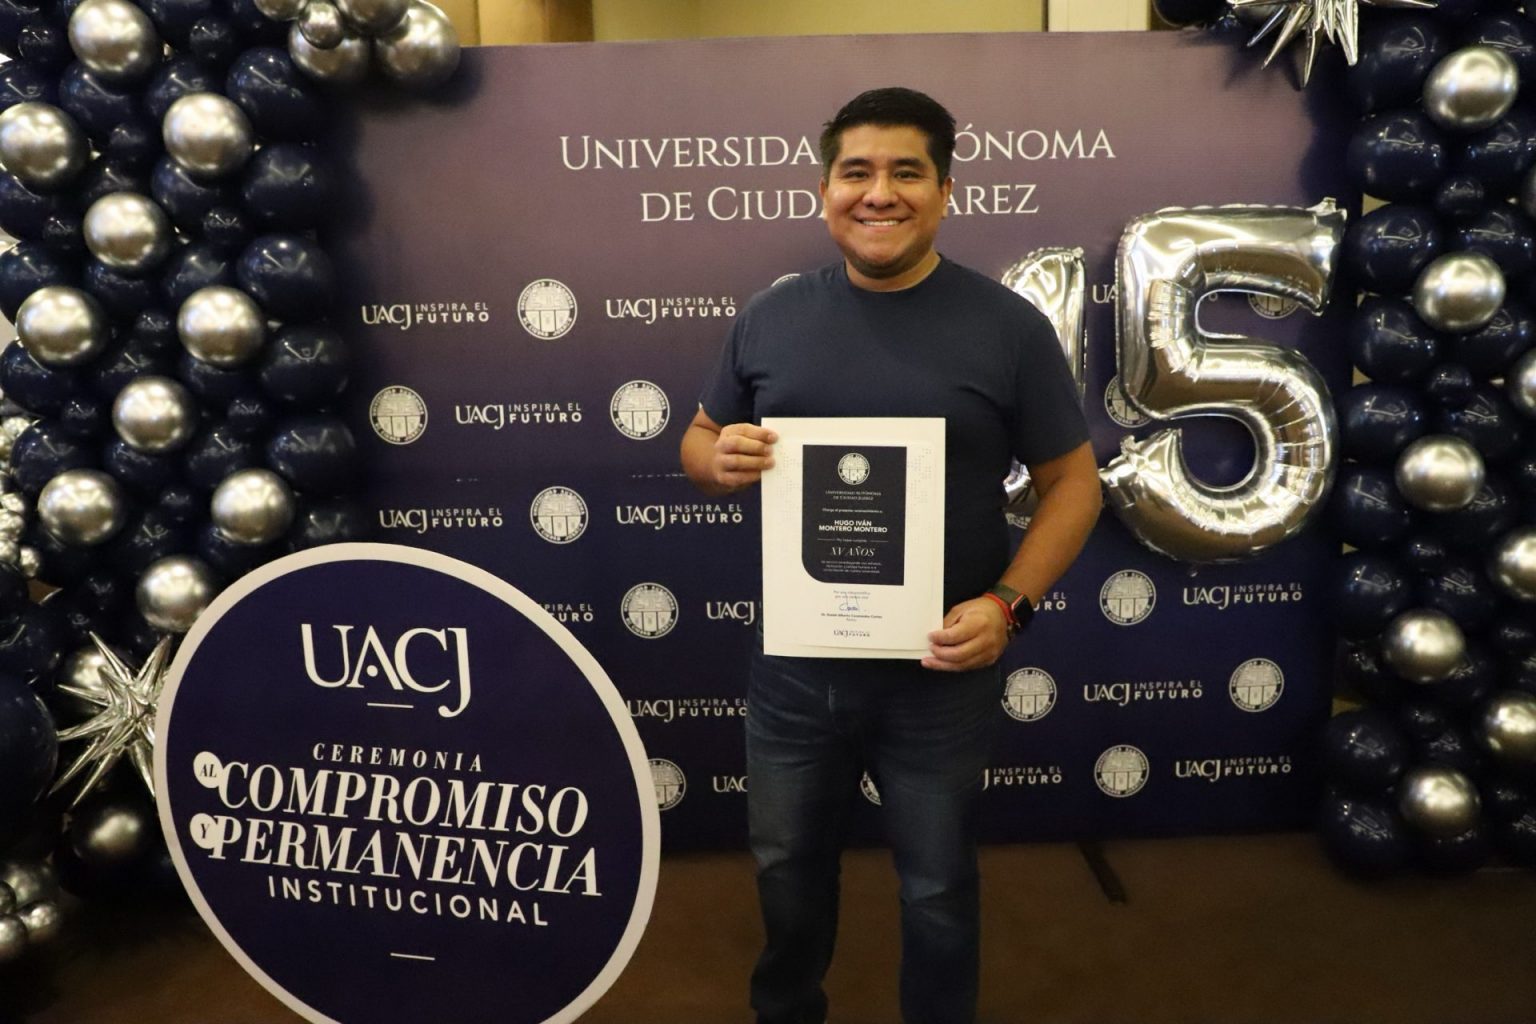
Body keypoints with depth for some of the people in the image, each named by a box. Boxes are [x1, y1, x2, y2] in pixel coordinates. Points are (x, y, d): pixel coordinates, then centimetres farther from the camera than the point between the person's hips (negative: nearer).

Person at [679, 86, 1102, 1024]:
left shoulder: (1007, 326, -8)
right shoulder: (773, 316, 1)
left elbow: (1073, 481, -5)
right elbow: (699, 442, 10)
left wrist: (1008, 604, -19)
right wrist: (719, 458, -15)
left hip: (939, 675, -3)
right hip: (793, 666, 3)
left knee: (937, 887, 18)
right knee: (788, 865, 24)